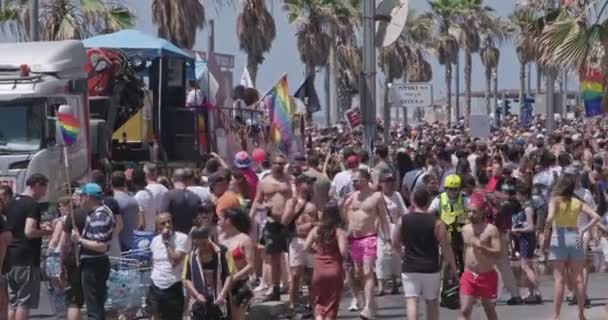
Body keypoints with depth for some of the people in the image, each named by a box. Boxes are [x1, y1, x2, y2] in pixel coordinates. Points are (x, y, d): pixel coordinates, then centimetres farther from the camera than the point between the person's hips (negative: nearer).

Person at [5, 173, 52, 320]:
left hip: (11, 259, 8)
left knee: (12, 302, 12)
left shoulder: (11, 203, 14)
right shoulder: (32, 205, -13)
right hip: (27, 260, -8)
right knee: (25, 302, -4)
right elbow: (29, 232, -24)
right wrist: (45, 232, -5)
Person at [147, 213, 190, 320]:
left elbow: (175, 261, -20)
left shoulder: (182, 238, -10)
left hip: (173, 288, -5)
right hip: (156, 287, 5)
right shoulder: (155, 240, 7)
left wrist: (166, 242, -17)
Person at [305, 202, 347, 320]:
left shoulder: (316, 230, 0)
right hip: (335, 270, -2)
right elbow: (343, 252, -19)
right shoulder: (340, 232, -10)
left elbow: (307, 247, -3)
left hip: (318, 270, 2)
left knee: (319, 302, 13)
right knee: (332, 304, 8)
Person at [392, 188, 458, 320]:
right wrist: (453, 267, 6)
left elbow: (395, 244, 8)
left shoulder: (402, 220, -3)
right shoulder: (436, 223, -8)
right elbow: (445, 247, -7)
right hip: (430, 269, 0)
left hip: (409, 269, 0)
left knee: (411, 300, -3)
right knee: (432, 301, 15)